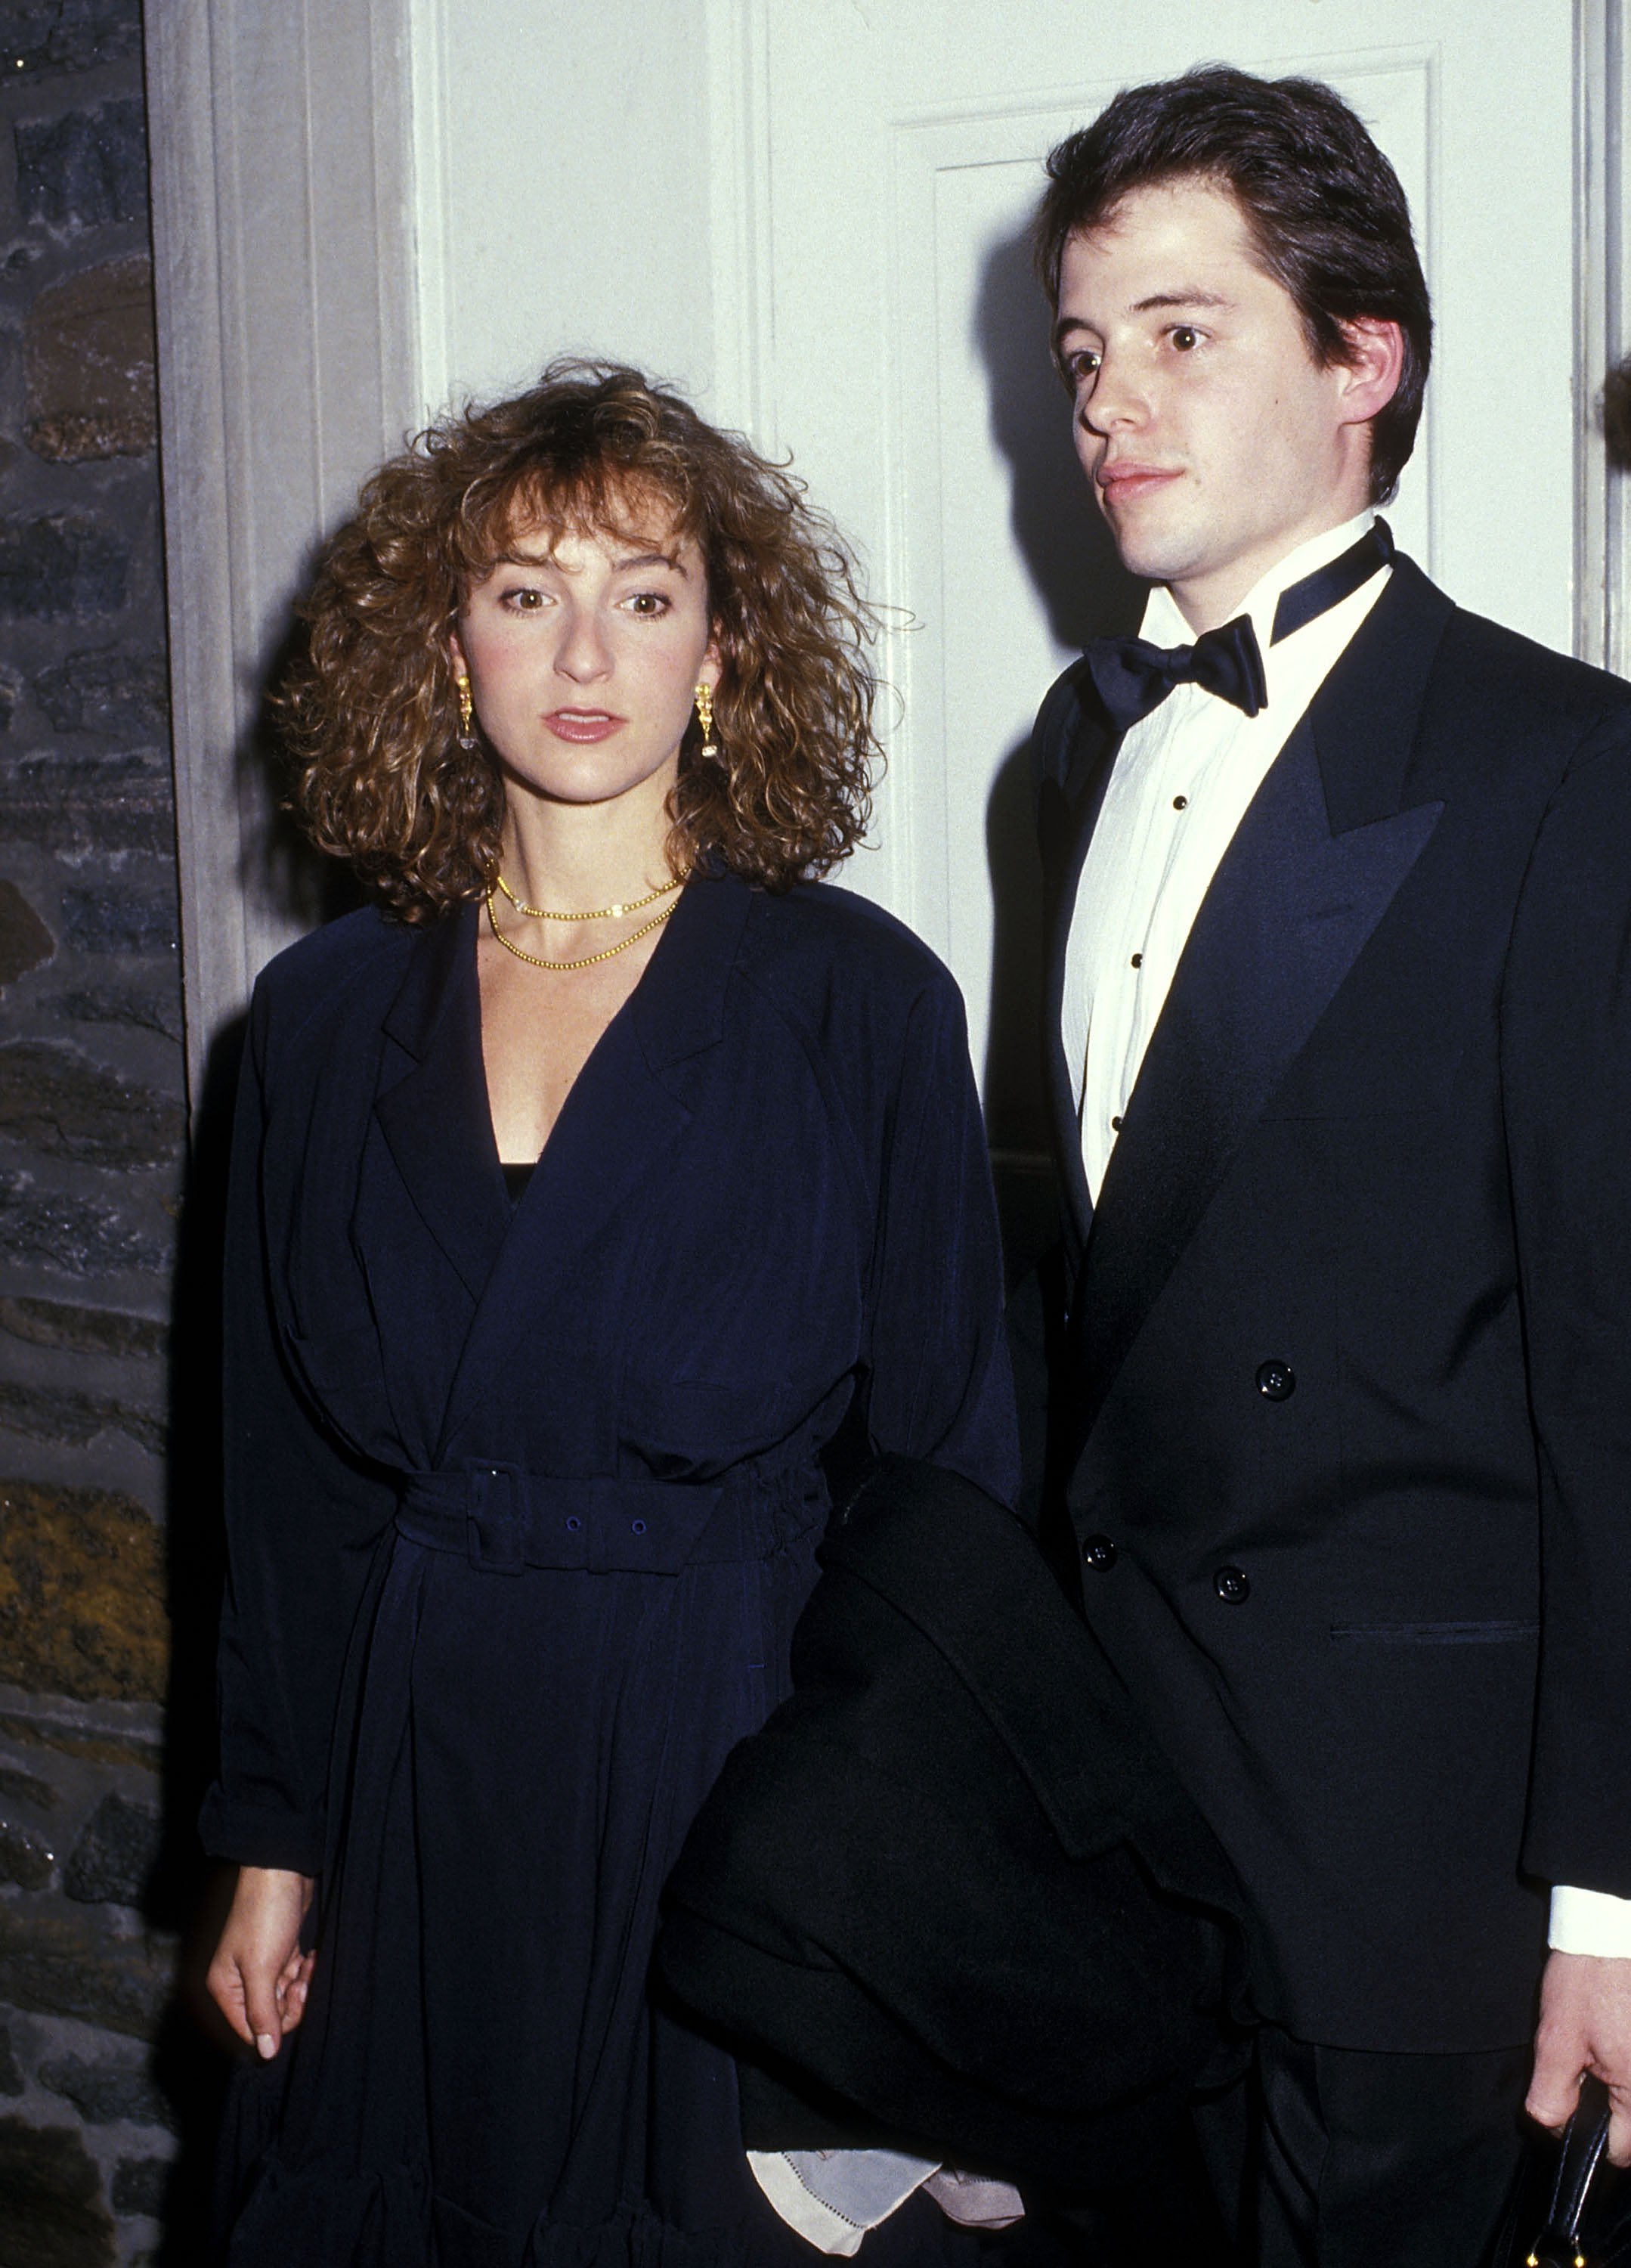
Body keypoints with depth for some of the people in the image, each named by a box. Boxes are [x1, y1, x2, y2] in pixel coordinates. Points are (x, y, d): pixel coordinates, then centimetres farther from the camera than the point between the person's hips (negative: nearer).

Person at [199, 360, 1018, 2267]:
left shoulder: (863, 1002, -6)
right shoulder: (326, 1016, 3)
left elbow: (946, 1462, -4)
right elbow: (282, 1477, 7)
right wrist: (270, 1842, 6)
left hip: (736, 1782, -3)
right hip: (408, 1802, 3)